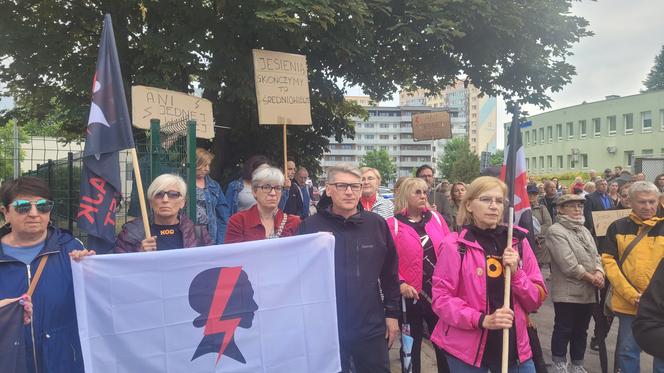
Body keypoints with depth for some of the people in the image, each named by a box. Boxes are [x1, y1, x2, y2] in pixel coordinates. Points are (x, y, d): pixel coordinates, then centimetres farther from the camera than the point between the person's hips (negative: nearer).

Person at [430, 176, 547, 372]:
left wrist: (516, 272, -13)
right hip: (468, 348, -3)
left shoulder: (518, 241, 3)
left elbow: (537, 300, 4)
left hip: (514, 345, 3)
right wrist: (482, 320, -21)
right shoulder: (455, 245, -8)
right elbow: (441, 298, -10)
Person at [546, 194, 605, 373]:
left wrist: (599, 272, -8)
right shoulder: (555, 231, -12)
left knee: (581, 330, 16)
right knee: (563, 330, 1)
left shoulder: (584, 230, 16)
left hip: (588, 292, 8)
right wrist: (591, 277, -13)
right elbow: (568, 264, -19)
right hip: (567, 292, -8)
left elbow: (595, 255, 13)